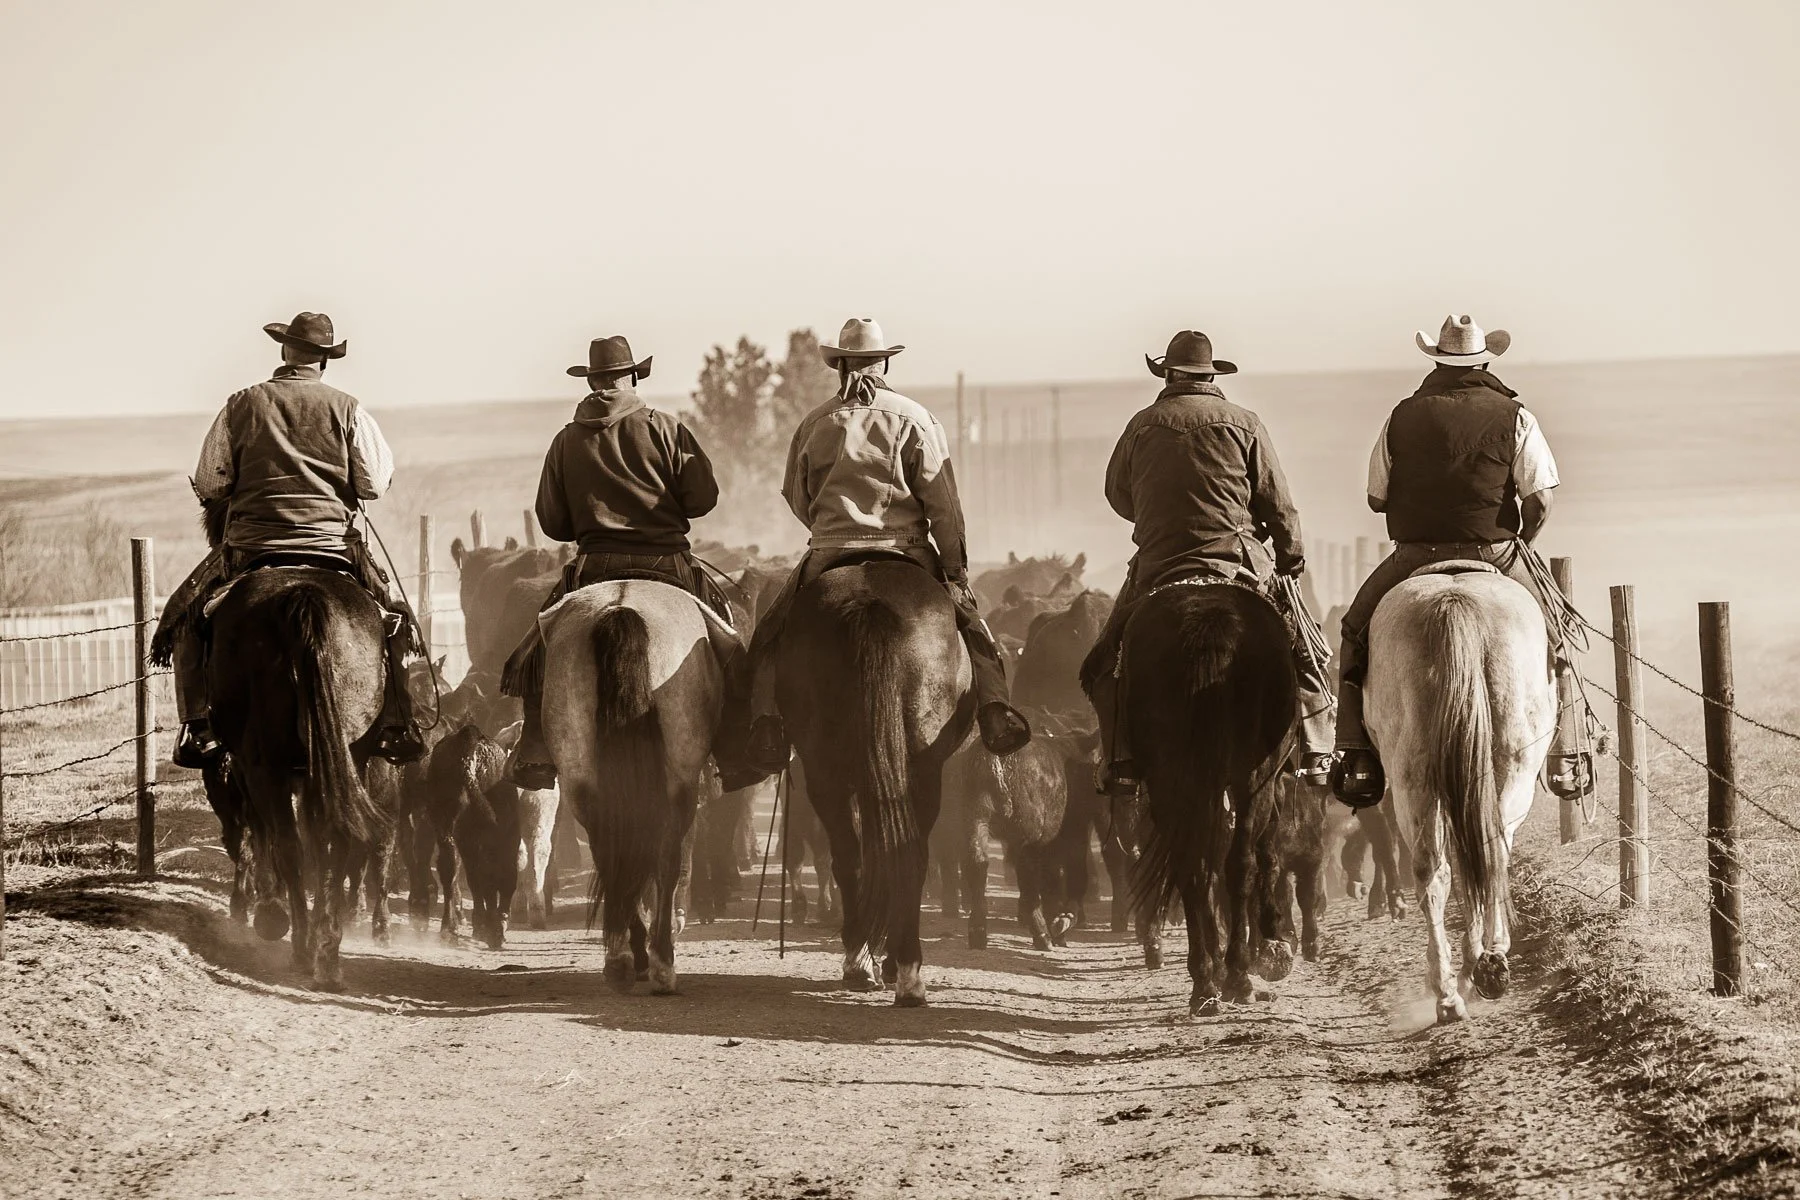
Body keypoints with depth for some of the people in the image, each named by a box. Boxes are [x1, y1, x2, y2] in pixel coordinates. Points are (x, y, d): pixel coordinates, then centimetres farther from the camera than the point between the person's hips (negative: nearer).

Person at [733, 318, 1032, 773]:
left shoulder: (814, 423, 5)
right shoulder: (915, 419, -1)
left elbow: (796, 497, 14)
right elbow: (944, 504, -4)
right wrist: (957, 566, 0)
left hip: (828, 555, 1)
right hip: (906, 550, -1)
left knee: (770, 639, 15)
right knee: (970, 623, 13)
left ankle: (766, 722, -8)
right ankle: (993, 706, -10)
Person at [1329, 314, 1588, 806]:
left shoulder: (1404, 416, 1)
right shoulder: (1513, 416, -2)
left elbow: (1377, 498, 4)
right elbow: (1541, 496, -7)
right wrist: (1519, 543, 10)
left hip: (1415, 557, 0)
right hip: (1496, 558, 0)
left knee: (1357, 634, 19)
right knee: (1548, 638, 21)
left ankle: (1354, 753, 7)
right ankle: (1564, 757, 17)